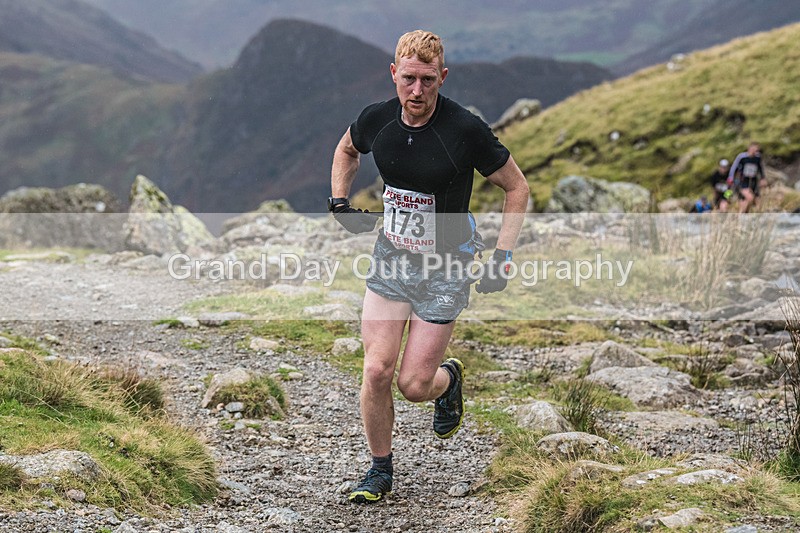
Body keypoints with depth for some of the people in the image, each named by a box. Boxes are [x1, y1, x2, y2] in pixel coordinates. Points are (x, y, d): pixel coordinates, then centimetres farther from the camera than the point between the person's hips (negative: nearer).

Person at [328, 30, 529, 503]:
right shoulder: (376, 120, -8)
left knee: (414, 385, -2)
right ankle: (381, 470, 16)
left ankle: (449, 378, 35)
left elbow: (517, 188, -7)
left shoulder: (465, 130, -20)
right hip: (391, 258, 3)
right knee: (376, 371, -5)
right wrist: (340, 203, 5)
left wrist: (502, 257, -13)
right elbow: (347, 149, 18)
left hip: (447, 268, -3)